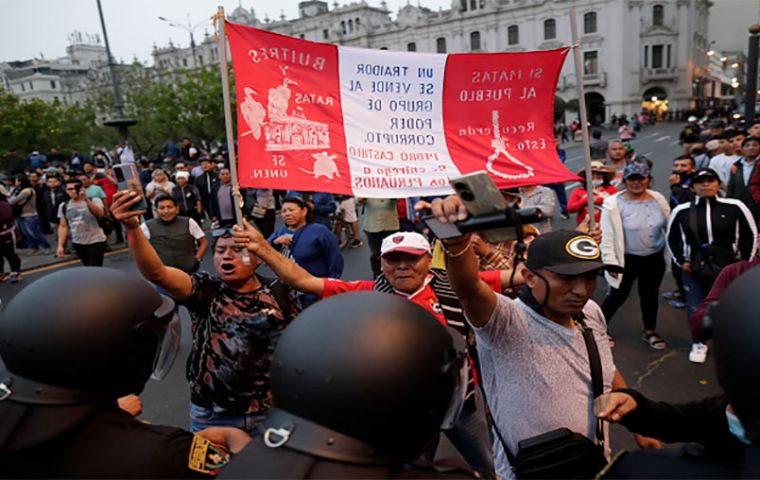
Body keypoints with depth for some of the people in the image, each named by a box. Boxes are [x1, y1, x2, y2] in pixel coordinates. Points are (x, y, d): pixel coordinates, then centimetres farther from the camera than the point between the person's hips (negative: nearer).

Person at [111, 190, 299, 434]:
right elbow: (156, 272, -26)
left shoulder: (278, 293, -6)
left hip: (270, 411, 1)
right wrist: (132, 228, -42)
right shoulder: (205, 290, -10)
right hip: (212, 414, 0)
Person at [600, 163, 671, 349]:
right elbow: (607, 237, -15)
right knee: (618, 295, 6)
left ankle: (650, 332, 36)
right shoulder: (614, 204, -17)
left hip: (655, 258, 5)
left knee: (650, 295, 18)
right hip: (627, 259, -4)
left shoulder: (658, 199, -2)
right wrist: (611, 262, -17)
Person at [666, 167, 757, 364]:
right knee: (695, 309, 7)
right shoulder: (682, 211, -4)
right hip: (694, 269, 0)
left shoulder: (735, 207, -6)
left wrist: (744, 262, 3)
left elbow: (750, 235, 5)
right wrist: (681, 261, 2)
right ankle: (698, 343, 28)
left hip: (728, 268, 0)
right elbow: (672, 238, 10)